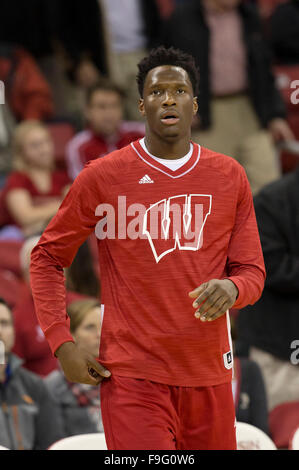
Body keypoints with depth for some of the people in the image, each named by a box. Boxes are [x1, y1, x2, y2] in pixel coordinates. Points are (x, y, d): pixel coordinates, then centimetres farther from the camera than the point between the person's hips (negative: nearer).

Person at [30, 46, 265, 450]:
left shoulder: (230, 177, 8)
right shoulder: (102, 177, 1)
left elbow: (252, 272, 11)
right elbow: (47, 257, 9)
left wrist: (232, 288, -14)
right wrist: (62, 344, -2)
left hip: (209, 378, 3)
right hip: (132, 377, -3)